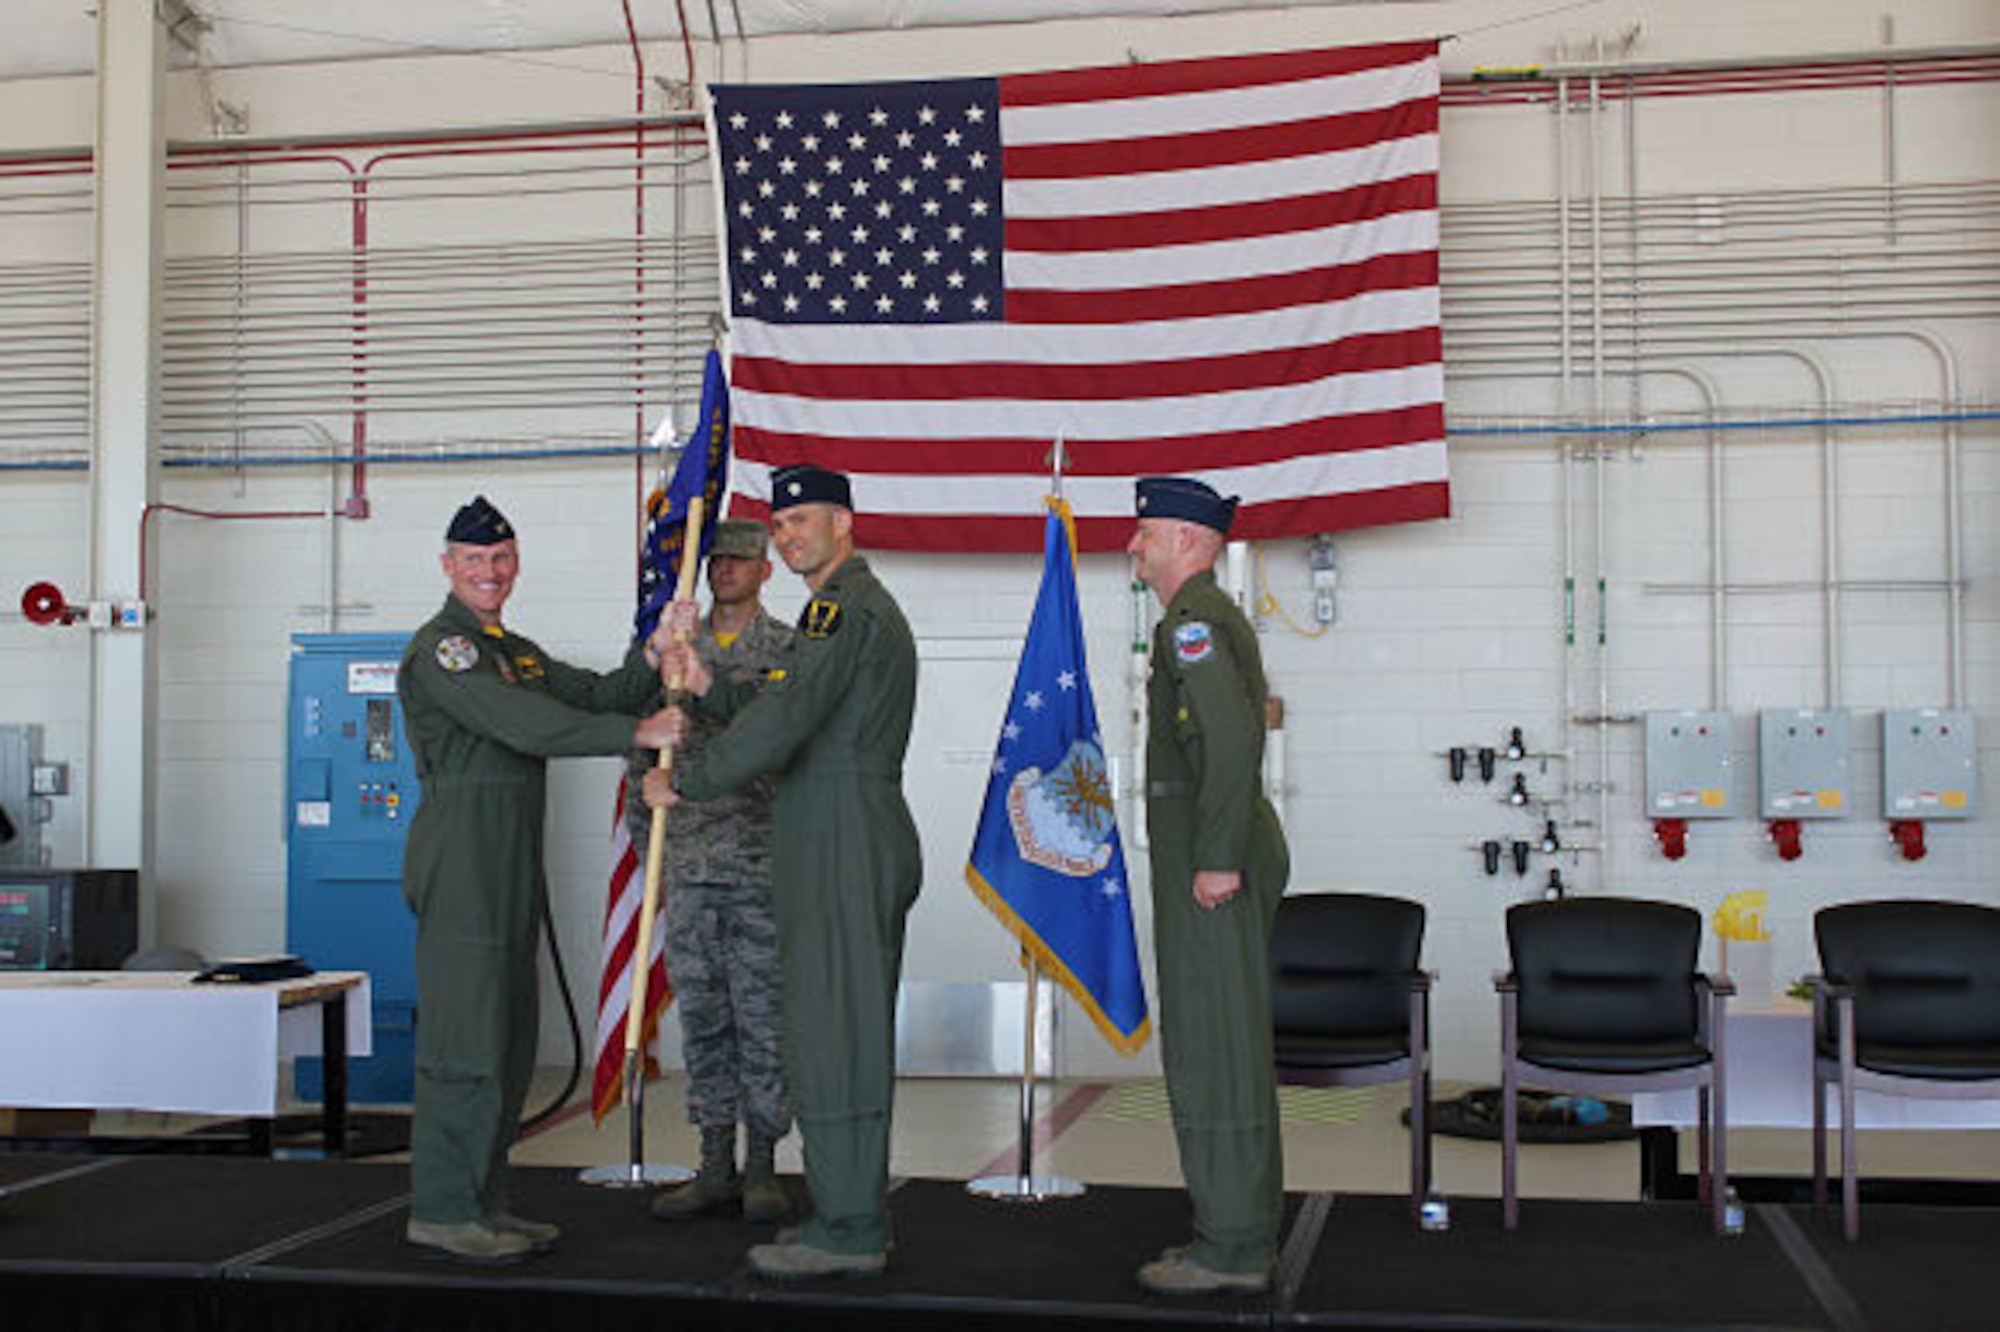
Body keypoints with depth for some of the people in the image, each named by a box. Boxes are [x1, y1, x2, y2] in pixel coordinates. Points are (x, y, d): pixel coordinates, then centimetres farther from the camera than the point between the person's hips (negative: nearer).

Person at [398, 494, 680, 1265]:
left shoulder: (516, 652, 22)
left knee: (508, 1036, 11)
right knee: (464, 1035, -8)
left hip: (512, 865, 10)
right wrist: (637, 734, -23)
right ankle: (440, 1212, -2)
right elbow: (522, 725, -21)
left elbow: (597, 696, 16)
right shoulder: (440, 649, -8)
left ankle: (483, 1202, 19)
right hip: (461, 859, -10)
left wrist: (654, 657, -3)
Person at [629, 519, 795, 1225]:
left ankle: (761, 1168, 10)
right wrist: (648, 839, 9)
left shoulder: (791, 650, 1)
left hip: (763, 868, -4)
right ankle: (716, 1166, 16)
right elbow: (643, 750, 15)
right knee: (701, 1018, 8)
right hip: (688, 868, 4)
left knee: (763, 1019, 0)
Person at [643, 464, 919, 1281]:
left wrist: (683, 784, -13)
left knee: (832, 1035, -7)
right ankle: (853, 1218, 19)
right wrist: (706, 688, 9)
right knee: (850, 1033, 13)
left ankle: (847, 1233, -3)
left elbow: (784, 722, -22)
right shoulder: (869, 606, 22)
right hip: (859, 852, 11)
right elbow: (785, 718, 22)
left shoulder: (844, 606, -12)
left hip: (845, 848, -11)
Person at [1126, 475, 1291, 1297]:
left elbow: (1234, 737, -25)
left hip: (1209, 862, -11)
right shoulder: (1219, 617, 20)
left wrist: (1218, 858, -24)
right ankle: (1244, 1229, 21)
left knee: (1211, 1046, -6)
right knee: (1229, 1043, 13)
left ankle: (1230, 1248, -1)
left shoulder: (1192, 620, -13)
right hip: (1222, 853, 11)